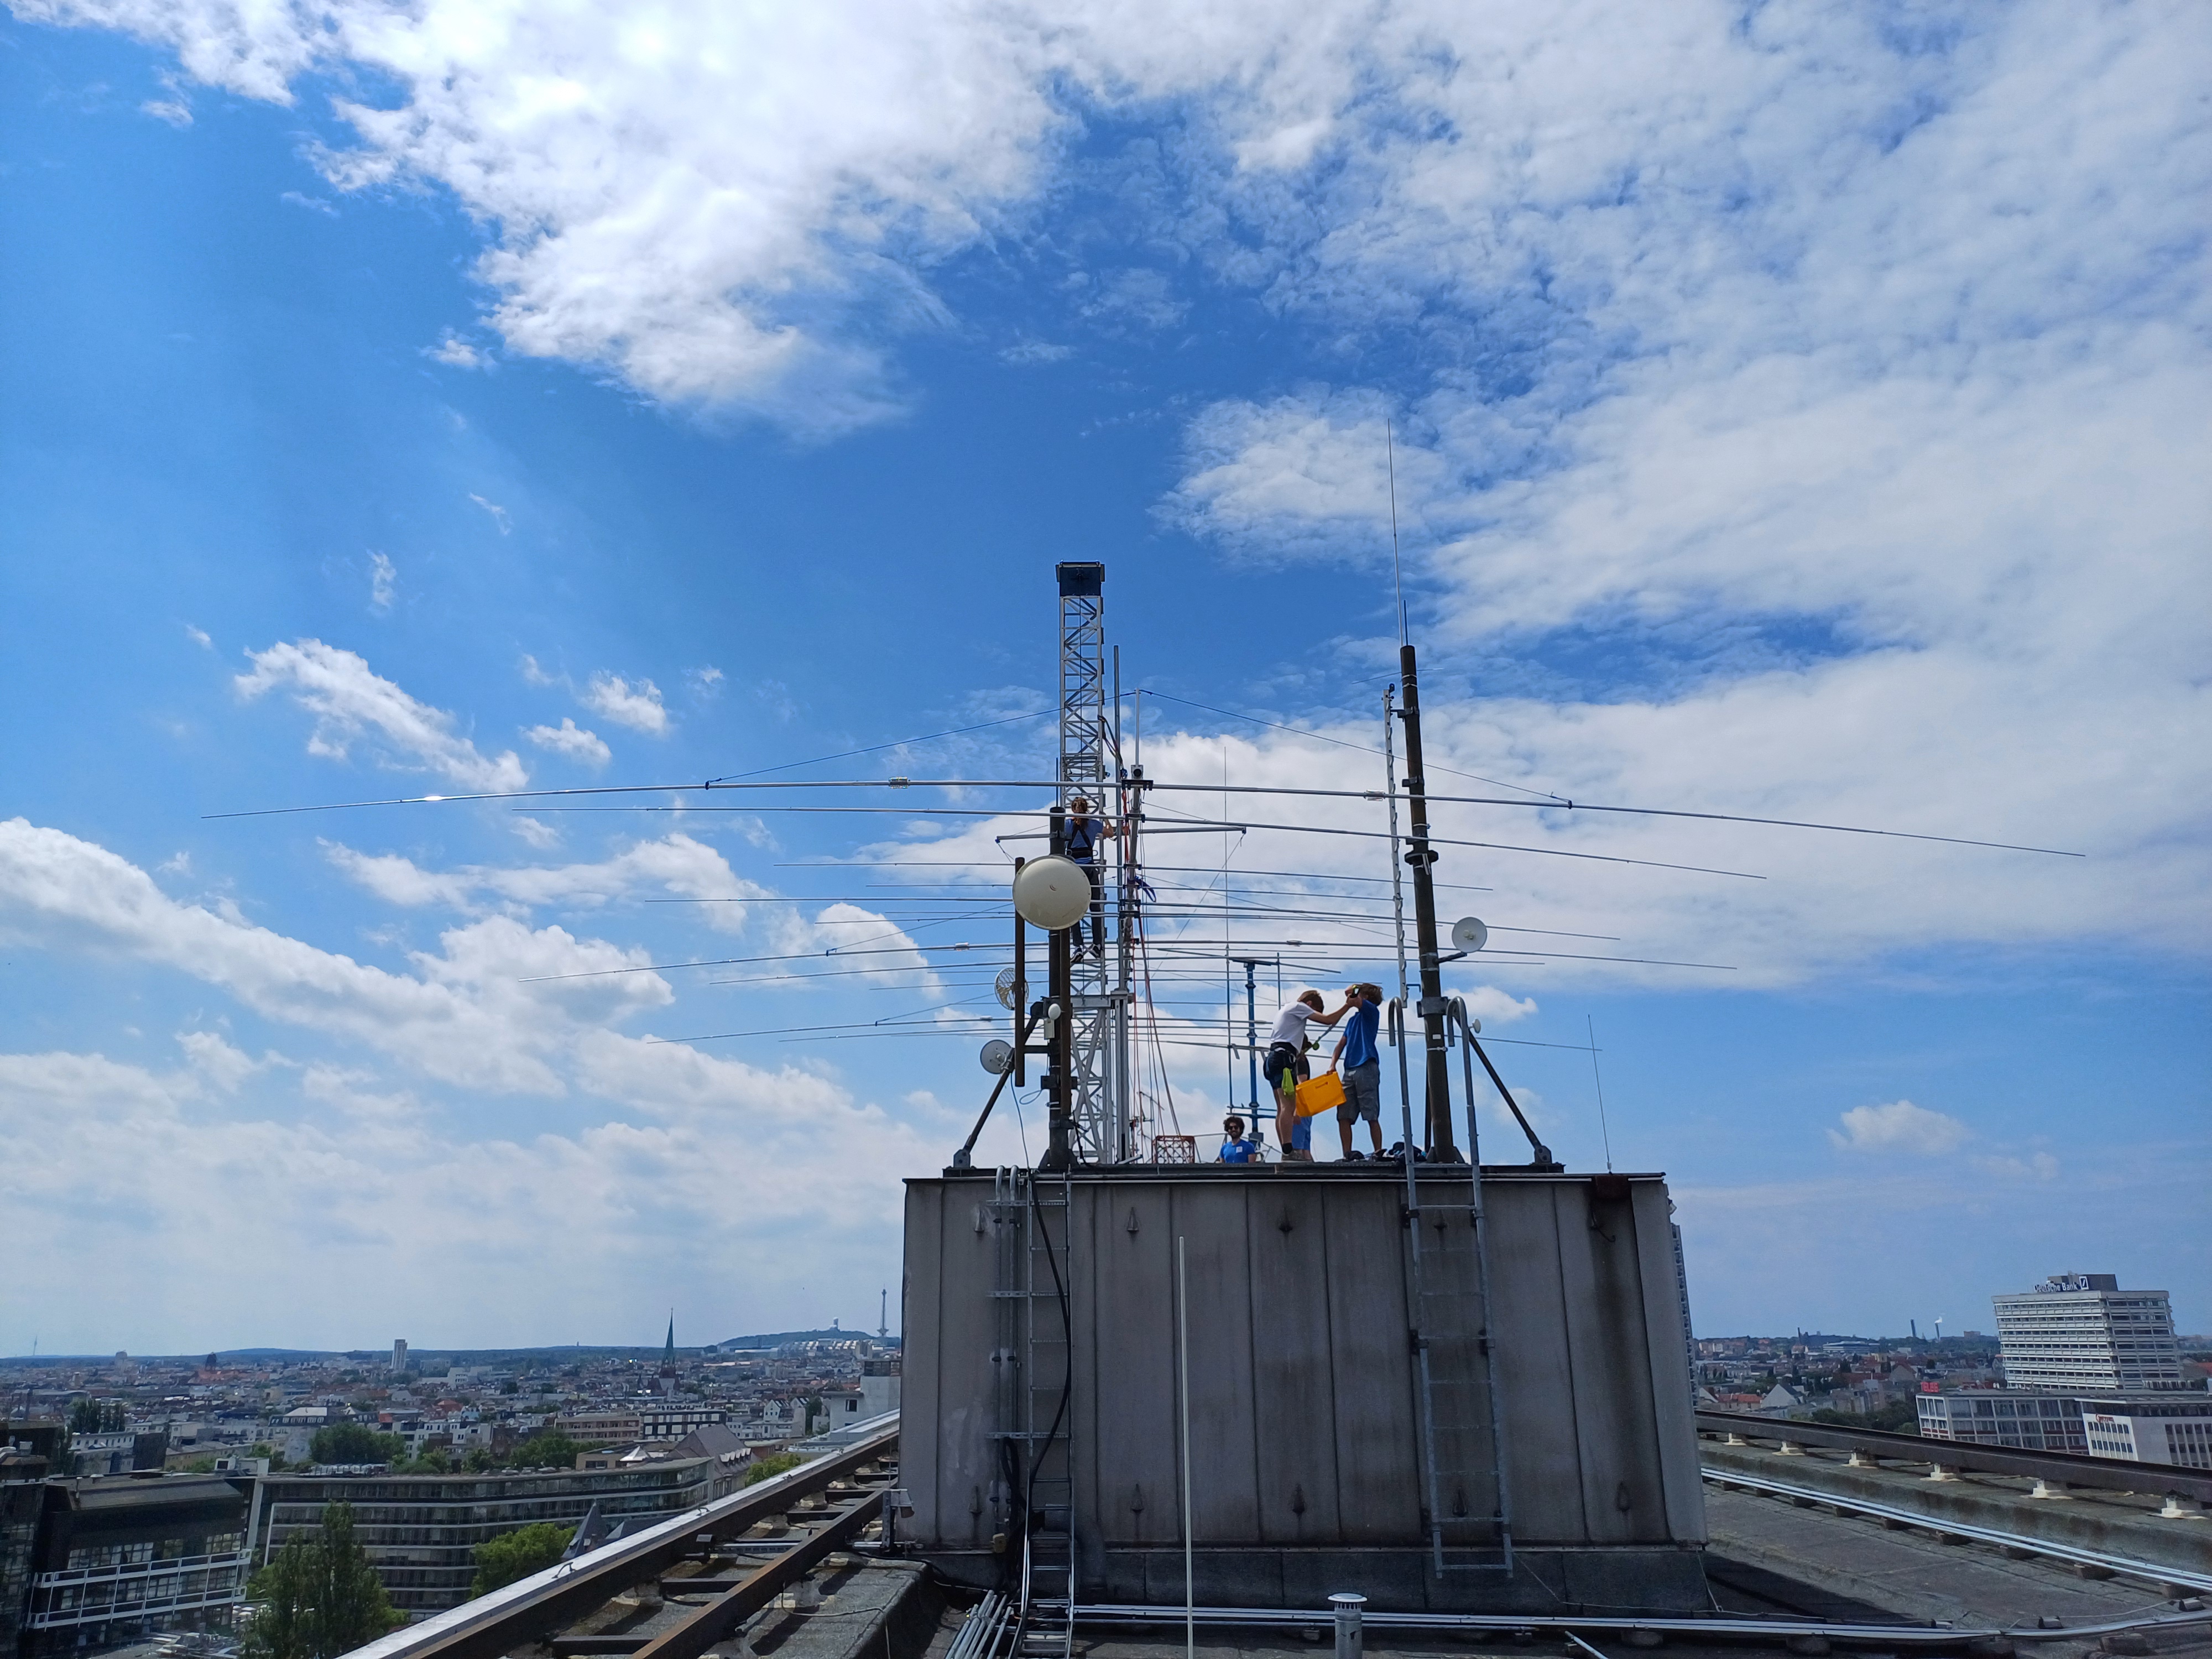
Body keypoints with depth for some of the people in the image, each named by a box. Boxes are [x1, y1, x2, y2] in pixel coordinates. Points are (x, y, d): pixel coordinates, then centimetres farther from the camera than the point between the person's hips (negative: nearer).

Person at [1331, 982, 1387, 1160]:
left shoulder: (1372, 1011, 4)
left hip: (1367, 1068, -7)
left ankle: (1378, 1153, -7)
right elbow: (1341, 1044, 20)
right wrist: (1333, 1065, 5)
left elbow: (1352, 1001, -15)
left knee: (1372, 1116, -8)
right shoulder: (1353, 1019, 25)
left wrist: (1350, 995, 9)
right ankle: (1348, 1155, -2)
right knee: (1344, 1116, -1)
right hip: (1350, 1071, 7)